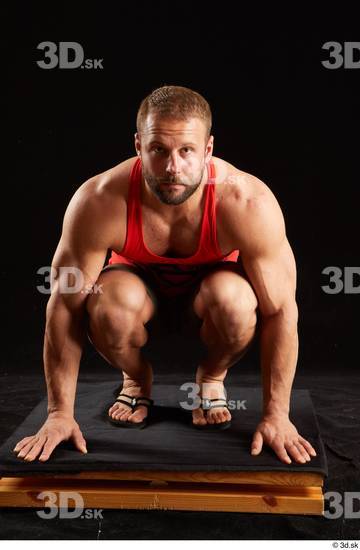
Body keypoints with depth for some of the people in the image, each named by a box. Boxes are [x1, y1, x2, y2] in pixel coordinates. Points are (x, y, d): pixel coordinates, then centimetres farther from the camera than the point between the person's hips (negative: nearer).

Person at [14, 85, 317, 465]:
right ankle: (136, 380, 2)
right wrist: (60, 413, -20)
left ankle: (211, 379, 1)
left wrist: (276, 414, -22)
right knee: (109, 309, -34)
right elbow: (64, 307, -24)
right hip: (139, 277, 1)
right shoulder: (99, 202, -34)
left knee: (236, 304, -35)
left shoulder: (248, 203, -35)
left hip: (212, 278, 0)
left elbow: (280, 311, -25)